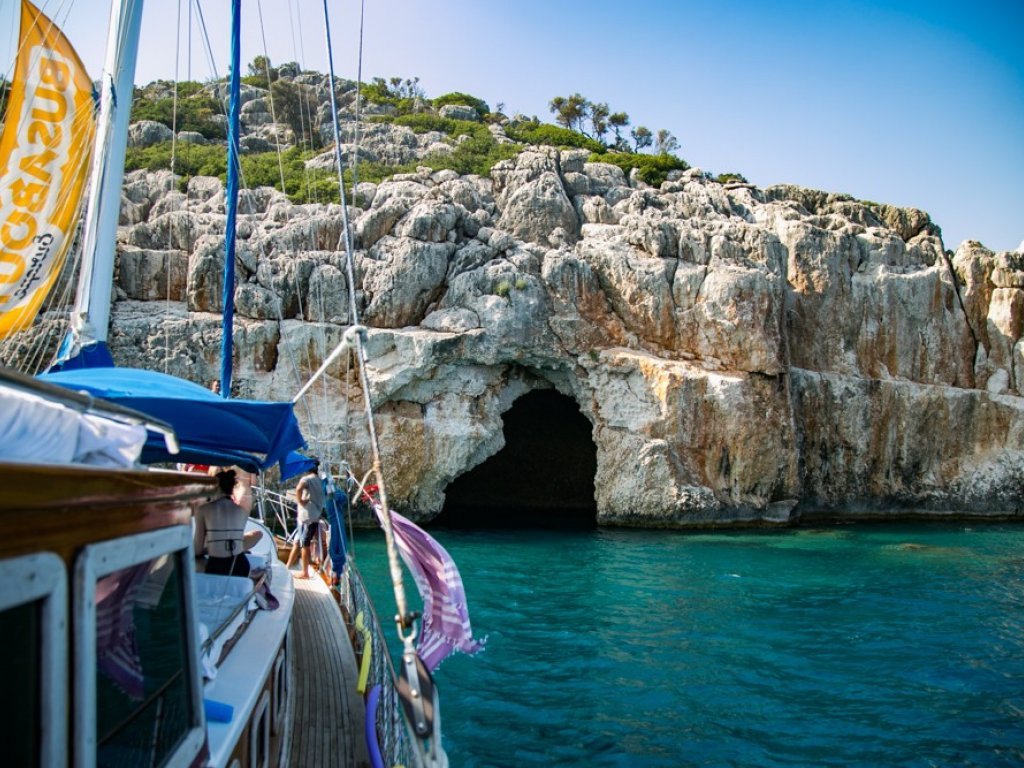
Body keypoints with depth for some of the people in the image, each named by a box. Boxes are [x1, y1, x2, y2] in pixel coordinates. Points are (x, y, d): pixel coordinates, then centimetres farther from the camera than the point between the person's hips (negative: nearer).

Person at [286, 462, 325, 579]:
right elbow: (321, 500, 20)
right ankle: (288, 567, 20)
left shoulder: (307, 479, -8)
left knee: (304, 544, -2)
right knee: (298, 542, 15)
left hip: (306, 516, -8)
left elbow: (298, 488, -30)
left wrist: (300, 501, -17)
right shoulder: (320, 481, 16)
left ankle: (305, 573, 2)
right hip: (316, 517, 8)